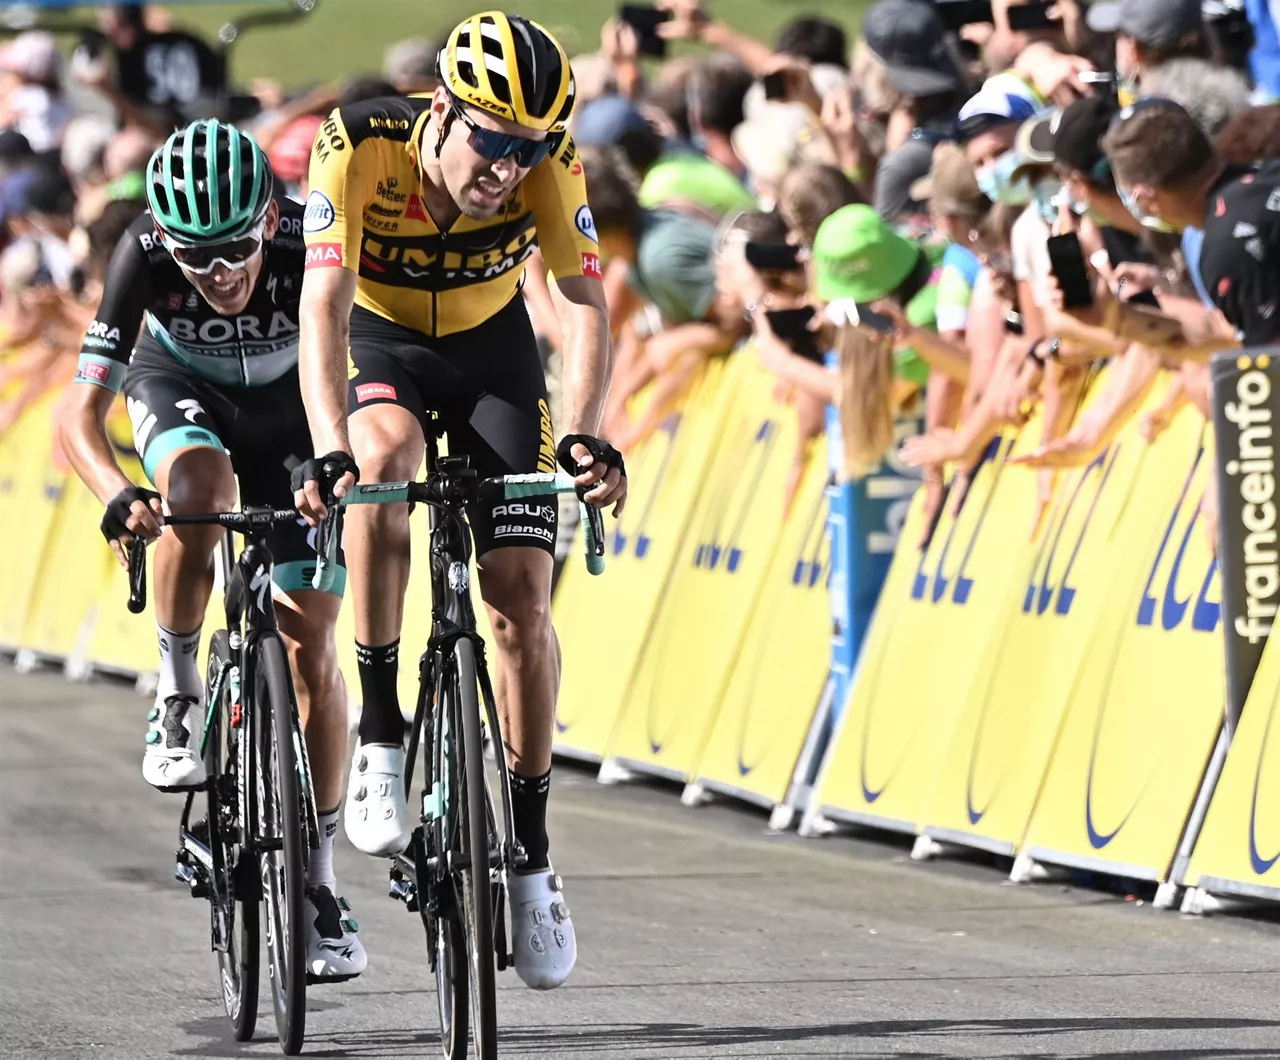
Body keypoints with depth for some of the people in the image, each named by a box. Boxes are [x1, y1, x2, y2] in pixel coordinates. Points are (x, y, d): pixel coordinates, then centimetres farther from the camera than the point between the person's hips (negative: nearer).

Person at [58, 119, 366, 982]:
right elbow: (82, 413, -35)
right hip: (180, 386, 0)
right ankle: (179, 696, -14)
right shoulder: (145, 254, -34)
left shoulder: (312, 247, -36)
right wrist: (118, 495, -55)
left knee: (312, 645, -6)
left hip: (288, 402, 0)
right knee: (198, 491, -38)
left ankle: (319, 878, 6)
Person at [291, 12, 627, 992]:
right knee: (383, 458, -36)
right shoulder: (361, 146, -31)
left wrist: (584, 435, -44)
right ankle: (380, 734, -25)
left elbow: (585, 301, -27)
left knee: (523, 594, -9)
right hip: (380, 343, -2)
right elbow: (323, 305, -36)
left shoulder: (549, 160, -26)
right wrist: (328, 450, -50)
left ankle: (531, 855, 5)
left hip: (493, 349, 2)